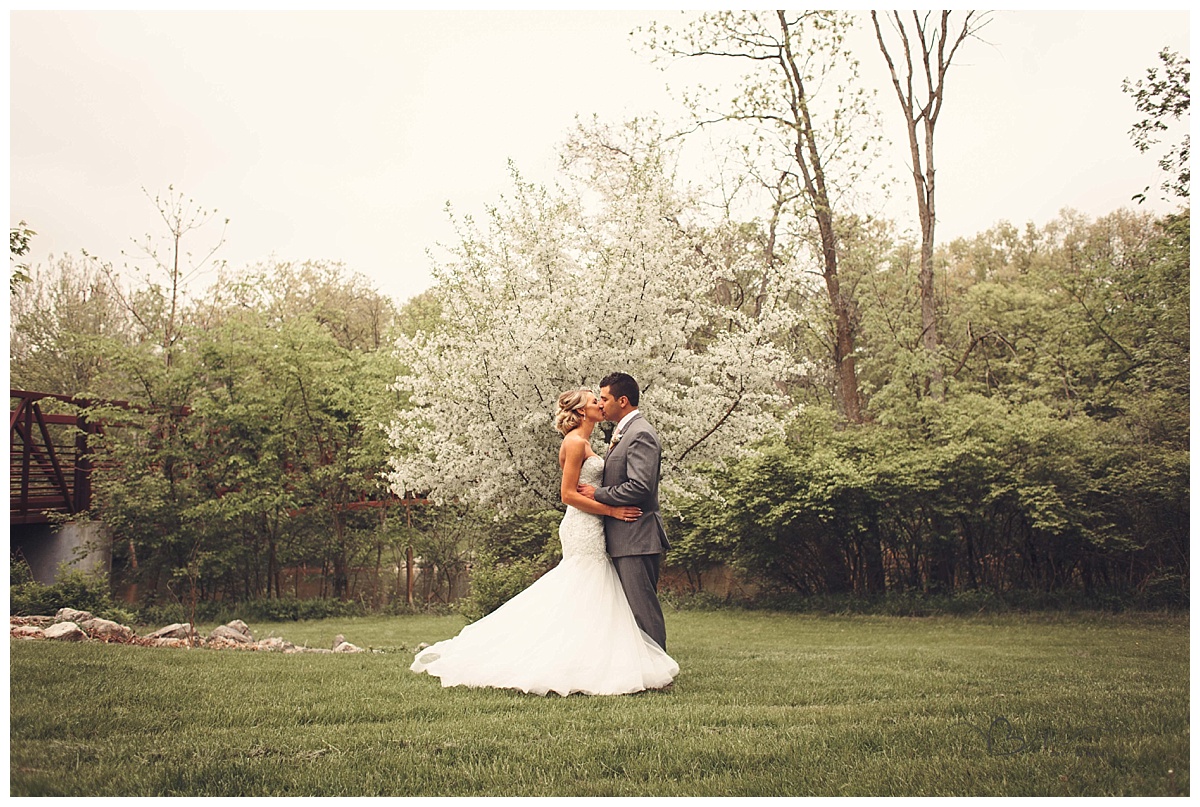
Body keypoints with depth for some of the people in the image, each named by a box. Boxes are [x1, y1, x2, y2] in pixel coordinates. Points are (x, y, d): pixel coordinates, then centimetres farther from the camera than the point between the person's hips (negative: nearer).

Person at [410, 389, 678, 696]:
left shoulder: (584, 444, 18)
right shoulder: (575, 442, -12)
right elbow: (568, 494, -17)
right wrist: (611, 510, -18)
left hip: (589, 530, 10)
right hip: (583, 529, -10)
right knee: (585, 602, -6)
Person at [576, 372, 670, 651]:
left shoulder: (640, 434, -14)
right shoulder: (623, 433, 18)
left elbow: (640, 488, -23)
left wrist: (597, 493, -14)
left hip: (636, 537, -11)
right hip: (626, 537, 11)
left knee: (642, 607, -7)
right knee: (635, 606, 14)